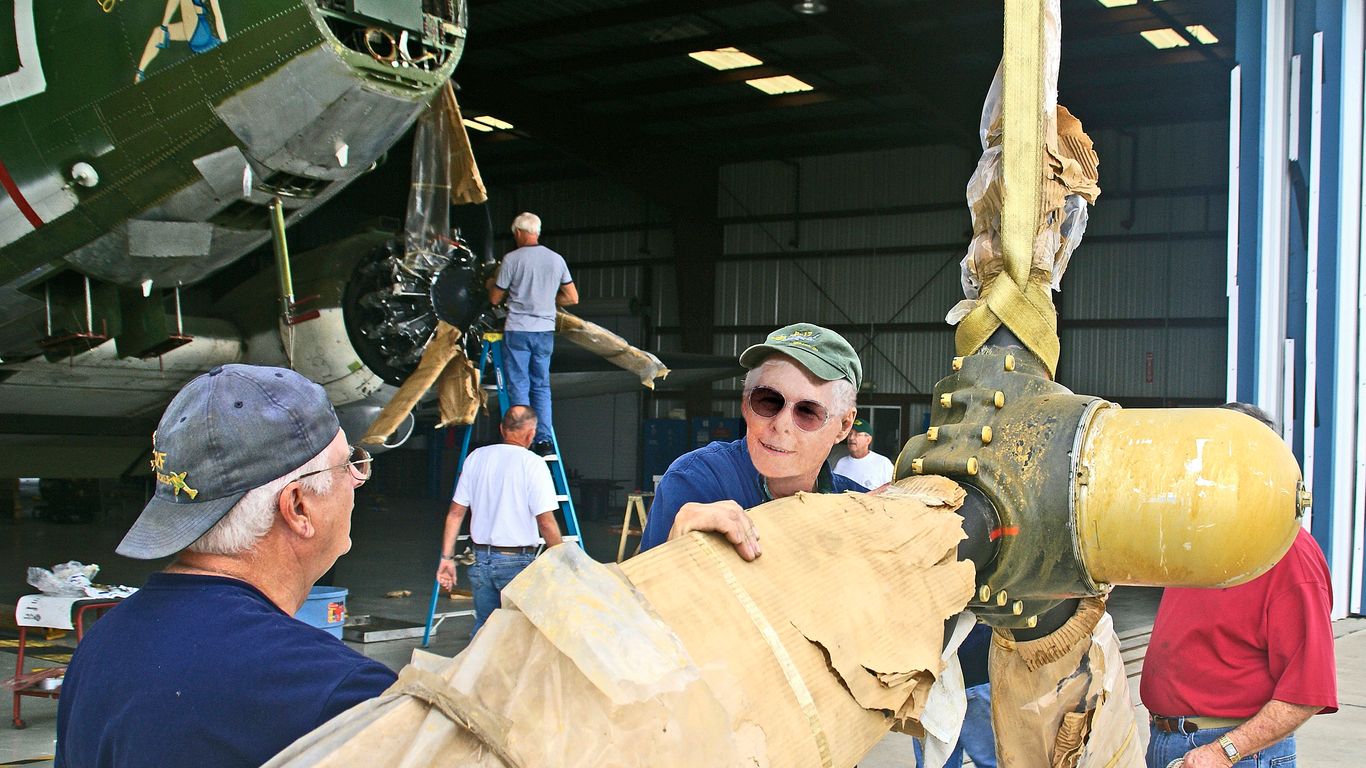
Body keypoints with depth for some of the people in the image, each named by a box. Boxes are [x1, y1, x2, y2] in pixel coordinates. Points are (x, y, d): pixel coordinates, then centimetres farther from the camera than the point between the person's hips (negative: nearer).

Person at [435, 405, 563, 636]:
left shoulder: (476, 458, 5)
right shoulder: (533, 463, -11)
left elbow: (455, 513, 5)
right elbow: (546, 522, -14)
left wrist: (447, 557, 10)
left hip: (481, 559, 5)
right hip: (518, 563, -5)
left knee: (483, 627, 15)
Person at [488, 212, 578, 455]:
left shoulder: (512, 259, -6)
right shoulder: (557, 259, 6)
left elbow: (495, 298, 2)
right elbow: (572, 298, 9)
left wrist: (490, 286, 24)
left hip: (518, 330, -4)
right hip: (546, 331, 4)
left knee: (519, 387, 1)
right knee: (541, 386, 12)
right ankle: (544, 440, 6)